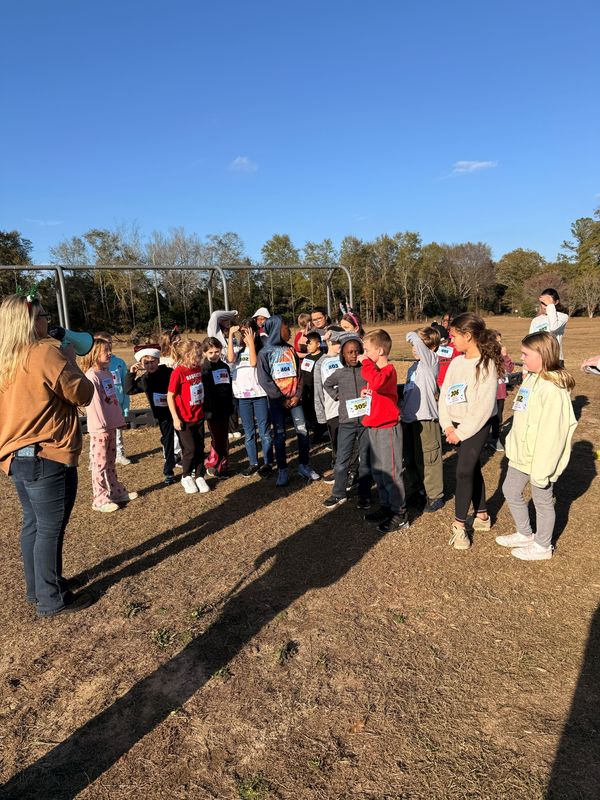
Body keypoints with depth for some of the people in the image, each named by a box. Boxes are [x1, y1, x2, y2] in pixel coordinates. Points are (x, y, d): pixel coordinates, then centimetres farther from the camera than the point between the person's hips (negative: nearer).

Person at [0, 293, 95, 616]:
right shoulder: (46, 354, -18)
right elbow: (83, 395, -10)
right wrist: (71, 361, 2)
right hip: (47, 457, -9)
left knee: (33, 524, 20)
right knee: (51, 529, 3)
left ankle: (36, 588, 34)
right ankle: (52, 599, 16)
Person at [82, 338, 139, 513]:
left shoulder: (107, 374, 12)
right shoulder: (91, 376, -15)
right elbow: (95, 403, -19)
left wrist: (120, 419, 15)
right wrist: (103, 426, -20)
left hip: (111, 425, 9)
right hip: (99, 428, -9)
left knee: (111, 461, 17)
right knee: (100, 462, -1)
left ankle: (116, 491, 28)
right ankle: (100, 499, 7)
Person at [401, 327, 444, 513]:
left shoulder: (432, 361, -10)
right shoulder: (413, 367, 14)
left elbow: (413, 337, -22)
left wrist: (412, 336, -2)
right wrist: (402, 407, 11)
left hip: (426, 418, -8)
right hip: (409, 418, 8)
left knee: (429, 459, 1)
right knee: (410, 459, 17)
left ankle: (435, 496, 15)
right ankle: (415, 490, 34)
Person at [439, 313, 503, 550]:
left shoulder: (486, 364, -15)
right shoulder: (456, 362, 5)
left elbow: (483, 406, -19)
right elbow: (444, 394, 4)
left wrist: (461, 432, -16)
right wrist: (447, 425, -7)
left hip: (477, 426, -7)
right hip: (457, 425, 7)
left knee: (464, 472, -10)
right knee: (472, 469, 16)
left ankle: (459, 525, 1)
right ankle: (482, 516, 31)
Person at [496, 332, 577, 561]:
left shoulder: (553, 388, -25)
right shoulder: (531, 379, 4)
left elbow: (551, 433, -26)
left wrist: (541, 468, -24)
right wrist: (513, 444, 17)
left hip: (540, 457, -9)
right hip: (521, 454, 9)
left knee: (542, 501, 10)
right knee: (510, 490, 20)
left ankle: (542, 546, 31)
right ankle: (525, 534, 40)